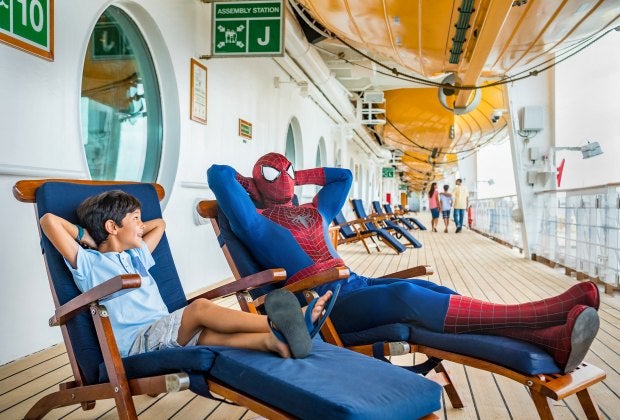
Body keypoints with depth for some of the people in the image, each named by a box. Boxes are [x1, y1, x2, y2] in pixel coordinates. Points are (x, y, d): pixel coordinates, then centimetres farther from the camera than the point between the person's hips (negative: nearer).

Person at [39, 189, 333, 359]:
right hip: (136, 341, -6)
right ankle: (276, 324, -47)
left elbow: (159, 224, 41)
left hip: (166, 332, 6)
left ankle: (275, 340, -54)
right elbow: (49, 220, -7)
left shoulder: (137, 256, 27)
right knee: (201, 307, -31)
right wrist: (86, 237, 6)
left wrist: (131, 230, 29)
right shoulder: (88, 264, 4)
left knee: (211, 334, -27)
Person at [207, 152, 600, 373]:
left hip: (353, 284, 8)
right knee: (406, 296, -31)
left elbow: (343, 175, 38)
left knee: (423, 289, -19)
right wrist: (247, 182, 13)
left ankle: (551, 339, -36)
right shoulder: (256, 223, 2)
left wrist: (298, 175, 34)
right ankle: (549, 313, -45)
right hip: (323, 302, -8)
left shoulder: (314, 211, 25)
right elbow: (218, 175, -8)